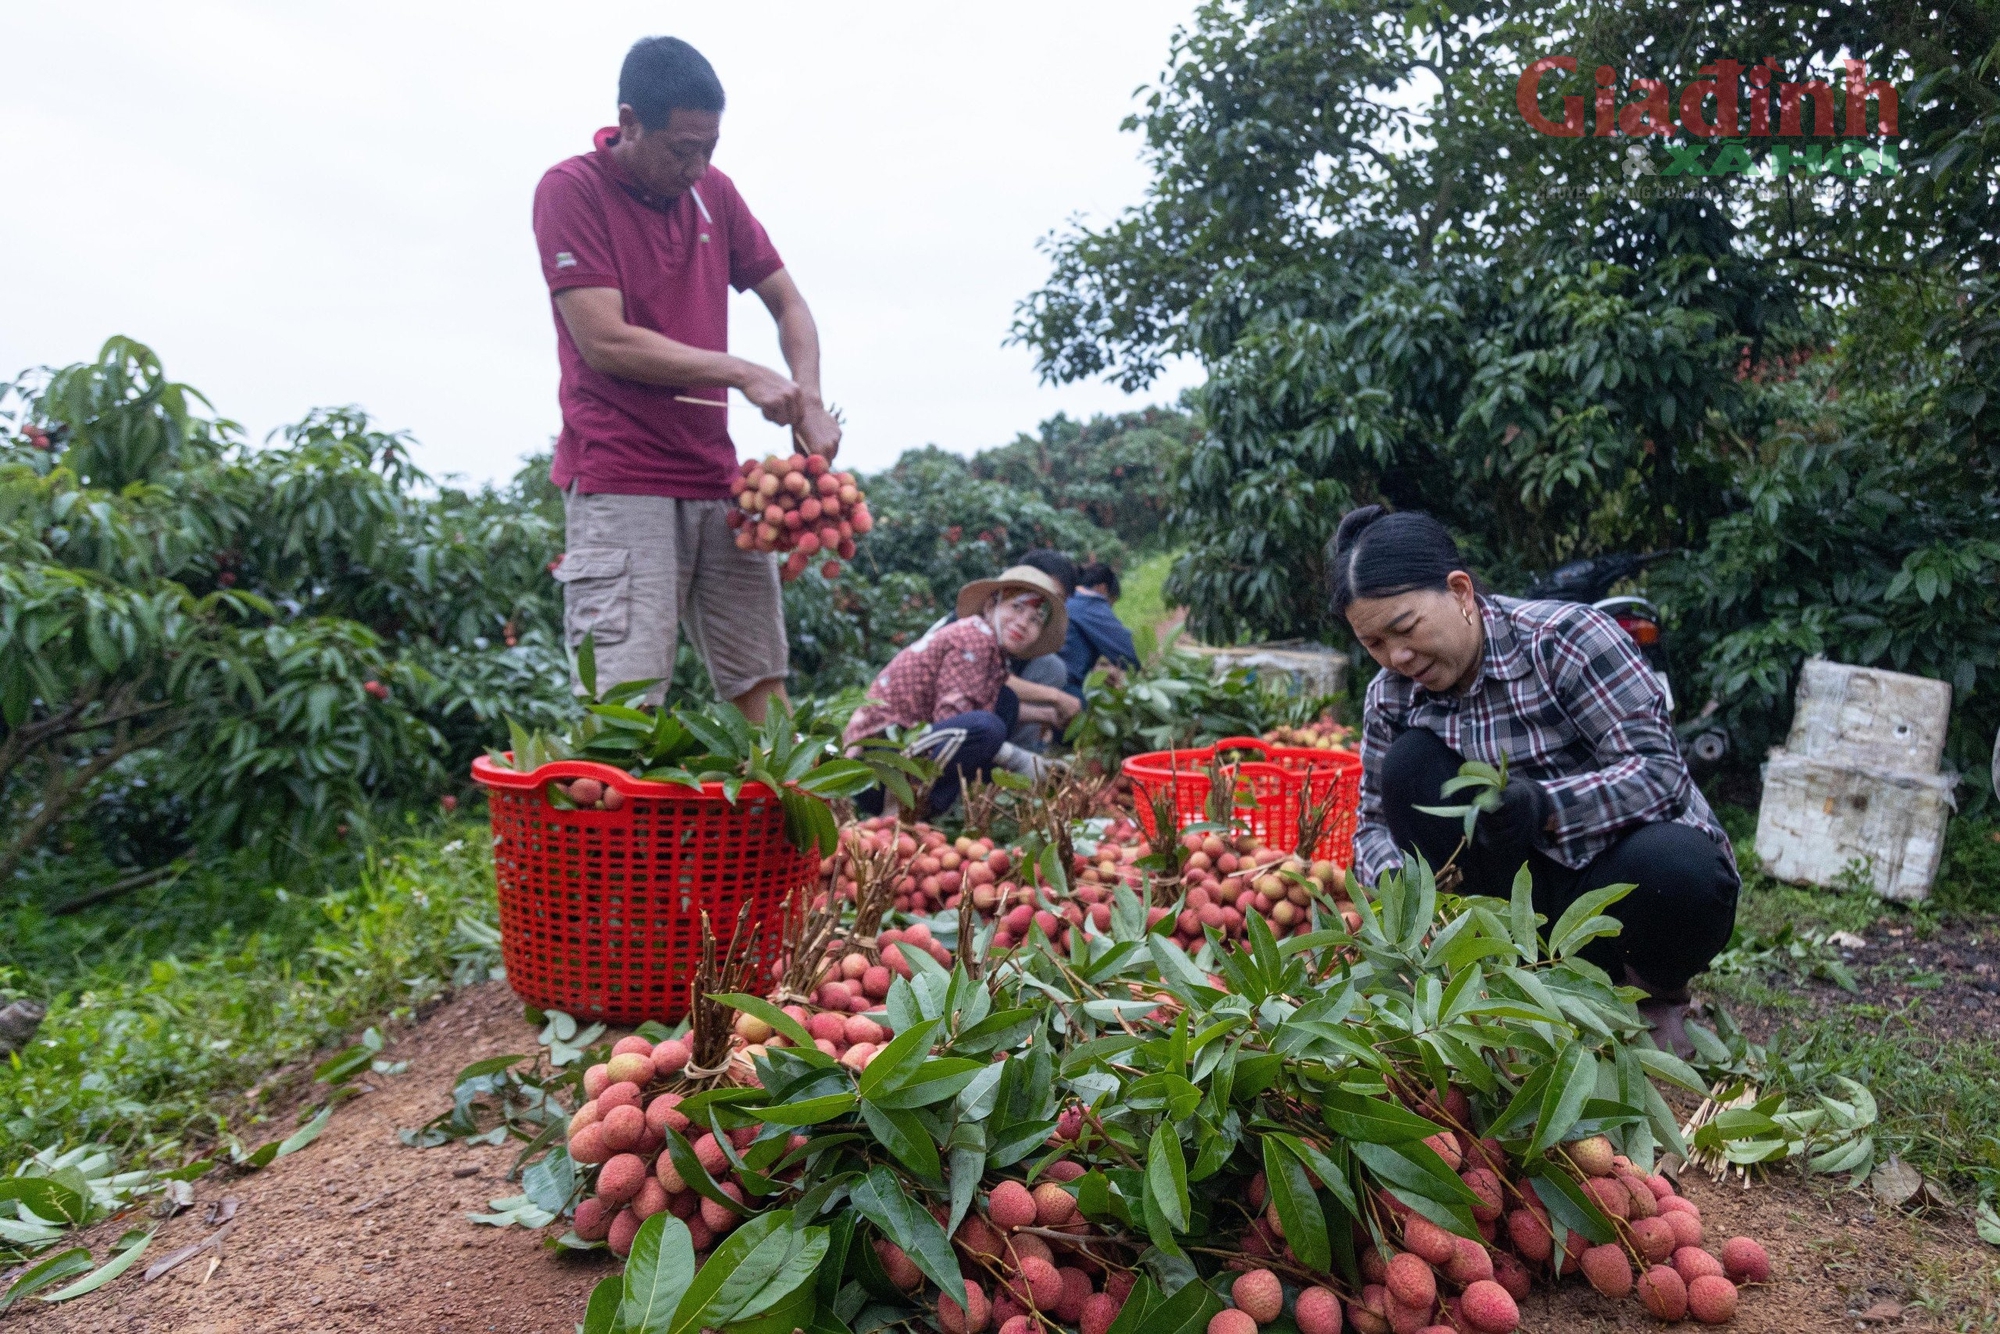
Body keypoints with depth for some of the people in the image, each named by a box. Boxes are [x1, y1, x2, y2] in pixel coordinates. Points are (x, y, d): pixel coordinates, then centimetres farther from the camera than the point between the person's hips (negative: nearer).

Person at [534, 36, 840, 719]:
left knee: (762, 688, 6)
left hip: (718, 480, 6)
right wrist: (743, 374, -10)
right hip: (619, 486, -6)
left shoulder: (713, 191, 13)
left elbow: (788, 303, 18)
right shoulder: (570, 189, -5)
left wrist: (808, 404, 0)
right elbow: (604, 342, -13)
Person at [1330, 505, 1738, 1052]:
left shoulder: (1567, 637, -17)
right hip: (1530, 891, 4)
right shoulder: (1391, 697, -2)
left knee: (1671, 868, -38)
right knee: (1409, 764, -18)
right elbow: (1376, 822, 1)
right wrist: (1396, 883, -23)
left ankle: (1655, 994, -1)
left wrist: (1545, 806, -41)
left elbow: (1659, 770, -23)